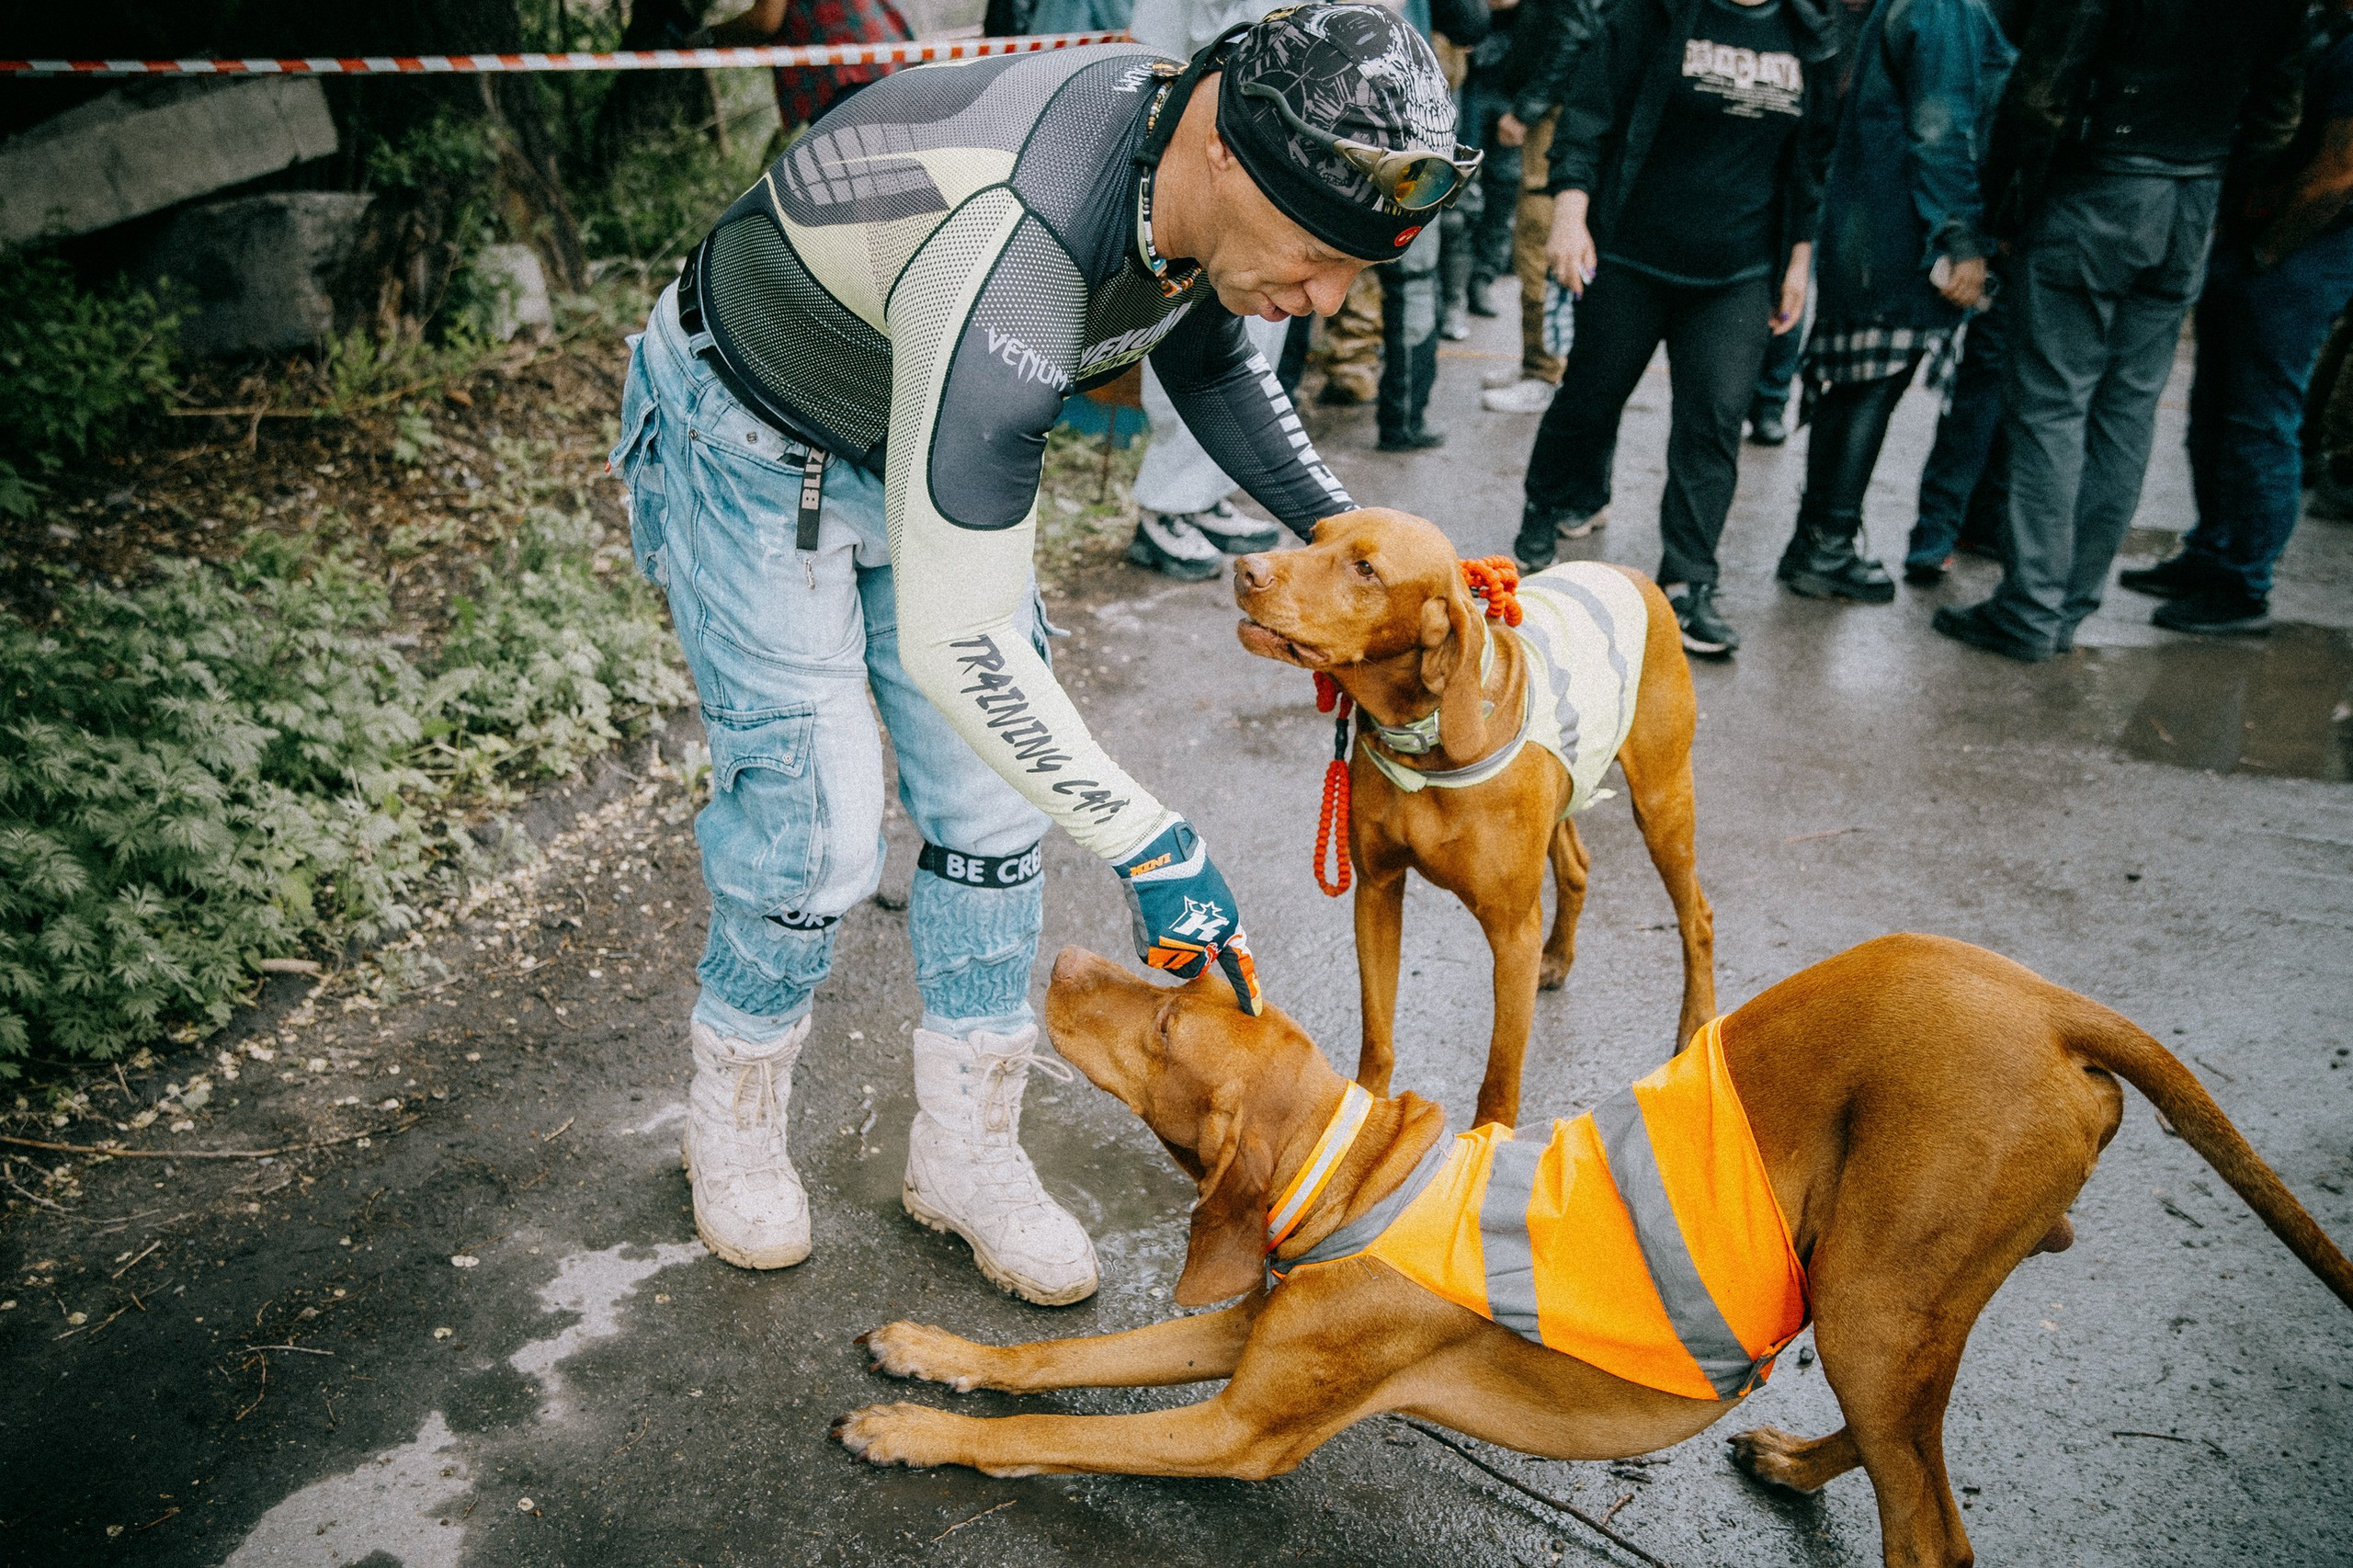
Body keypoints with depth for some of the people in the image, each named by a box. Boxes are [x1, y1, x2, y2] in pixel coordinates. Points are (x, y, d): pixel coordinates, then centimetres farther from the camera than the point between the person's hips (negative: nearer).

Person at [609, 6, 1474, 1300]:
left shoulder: (1201, 177, -15)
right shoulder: (1011, 266, -42)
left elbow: (1208, 359, 8)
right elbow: (953, 641, -39)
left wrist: (1338, 527, -2)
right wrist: (1151, 846, -34)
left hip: (926, 435, 7)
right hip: (750, 449, -7)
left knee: (994, 806, 4)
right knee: (816, 827, -6)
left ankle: (964, 1150, 22)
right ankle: (734, 1111, 25)